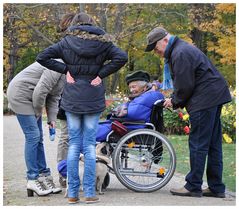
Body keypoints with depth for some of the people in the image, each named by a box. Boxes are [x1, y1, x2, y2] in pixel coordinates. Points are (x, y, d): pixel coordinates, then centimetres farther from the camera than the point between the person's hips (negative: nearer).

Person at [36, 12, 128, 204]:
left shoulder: (67, 42, 1)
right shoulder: (102, 42, 0)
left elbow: (42, 57, -3)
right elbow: (122, 57, -12)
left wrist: (65, 70, -2)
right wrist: (101, 74, -7)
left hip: (72, 100, 1)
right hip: (94, 100, -1)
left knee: (73, 145, 7)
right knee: (90, 146, 3)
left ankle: (72, 193, 8)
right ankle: (90, 193, 3)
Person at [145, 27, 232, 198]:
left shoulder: (180, 54, -14)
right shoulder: (182, 49, 20)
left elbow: (185, 86, -17)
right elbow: (183, 83, 22)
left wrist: (175, 102, -1)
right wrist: (175, 99, 10)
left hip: (205, 100, -11)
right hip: (214, 98, 11)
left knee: (198, 144, -5)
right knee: (213, 145, 11)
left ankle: (193, 187, 0)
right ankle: (216, 188, 15)